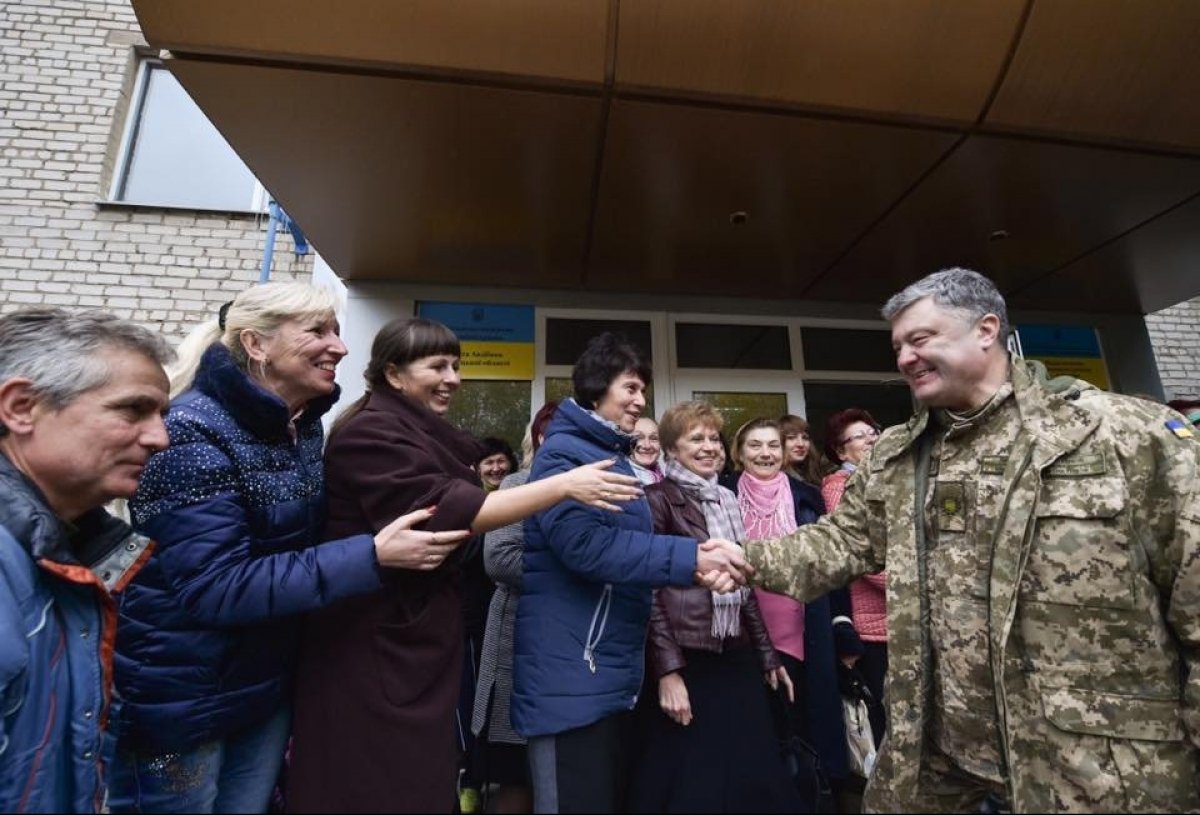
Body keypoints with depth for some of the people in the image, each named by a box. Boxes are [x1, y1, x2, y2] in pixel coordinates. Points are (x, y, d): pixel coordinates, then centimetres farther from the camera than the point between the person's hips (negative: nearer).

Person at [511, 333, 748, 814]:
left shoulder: (618, 459, 15)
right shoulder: (563, 452, -13)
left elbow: (631, 546, 14)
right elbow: (584, 543, -27)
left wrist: (700, 568, -5)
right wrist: (690, 558, -25)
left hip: (618, 675, 9)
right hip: (572, 677, -9)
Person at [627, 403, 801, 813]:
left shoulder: (727, 500, 13)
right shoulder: (659, 498, -8)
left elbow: (744, 584, 16)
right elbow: (650, 590, -13)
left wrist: (768, 655, 16)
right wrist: (666, 669, -18)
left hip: (736, 657, 7)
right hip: (686, 660, -6)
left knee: (754, 778, 14)